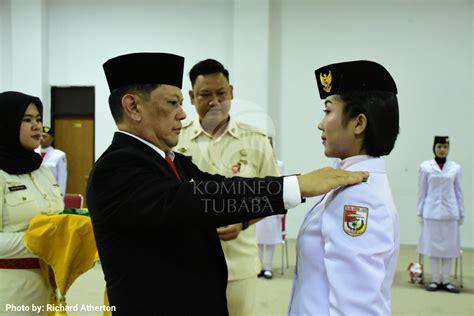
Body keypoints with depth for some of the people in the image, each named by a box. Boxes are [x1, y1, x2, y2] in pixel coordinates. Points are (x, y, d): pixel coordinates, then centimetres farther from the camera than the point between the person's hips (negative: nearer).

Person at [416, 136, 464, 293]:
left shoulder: (455, 167, 4)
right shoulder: (425, 167, 0)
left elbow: (459, 192, 7)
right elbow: (422, 191, 2)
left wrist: (461, 213, 5)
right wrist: (419, 212, 0)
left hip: (450, 212, 1)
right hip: (431, 212, -1)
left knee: (449, 246, 5)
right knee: (432, 245, 4)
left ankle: (446, 280, 16)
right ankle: (435, 280, 15)